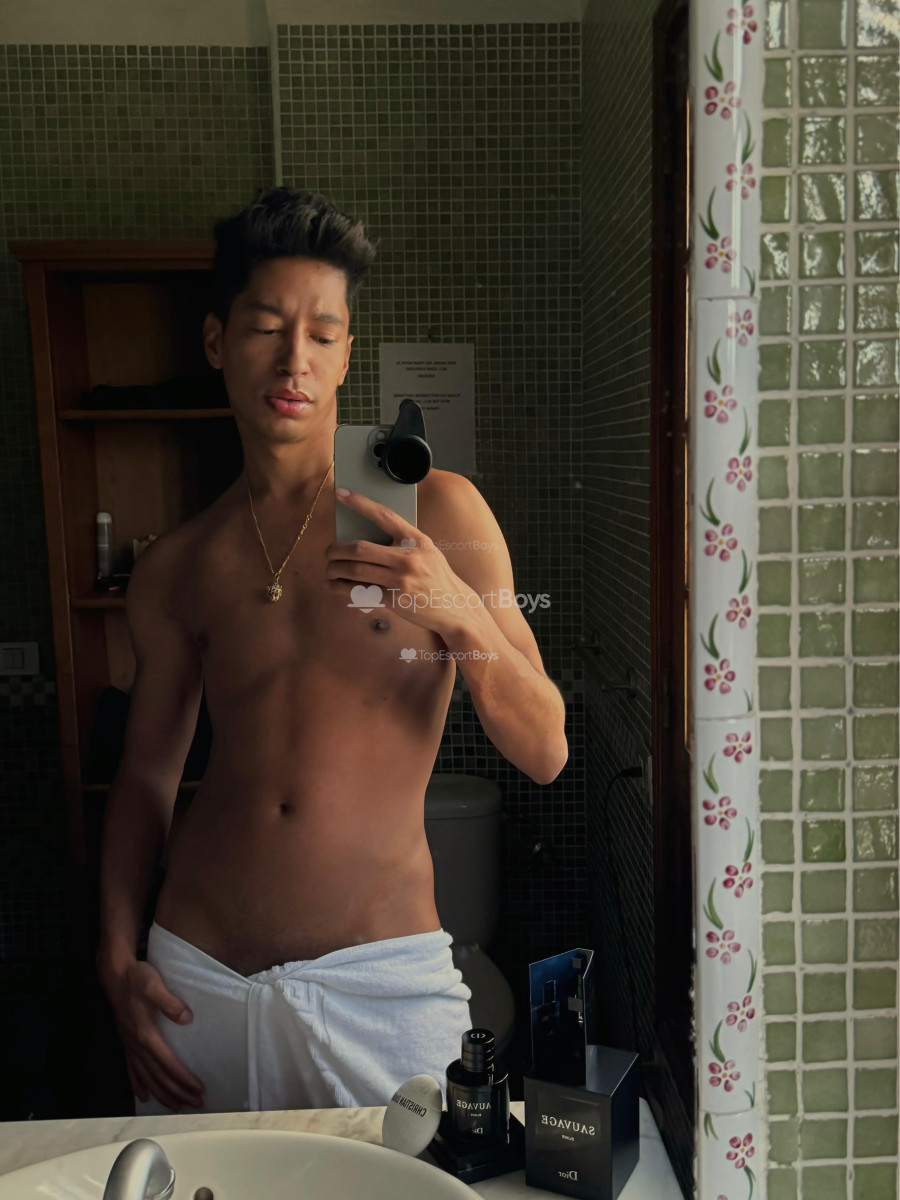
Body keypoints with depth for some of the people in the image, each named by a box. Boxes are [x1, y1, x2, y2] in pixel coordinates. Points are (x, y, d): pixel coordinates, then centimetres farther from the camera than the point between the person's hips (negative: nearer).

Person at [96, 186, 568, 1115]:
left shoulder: (437, 512, -4)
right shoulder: (176, 568, 4)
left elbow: (544, 753, -6)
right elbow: (146, 770, 14)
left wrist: (459, 612, -23)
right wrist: (117, 958, 3)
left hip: (381, 976, -2)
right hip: (198, 976, 3)